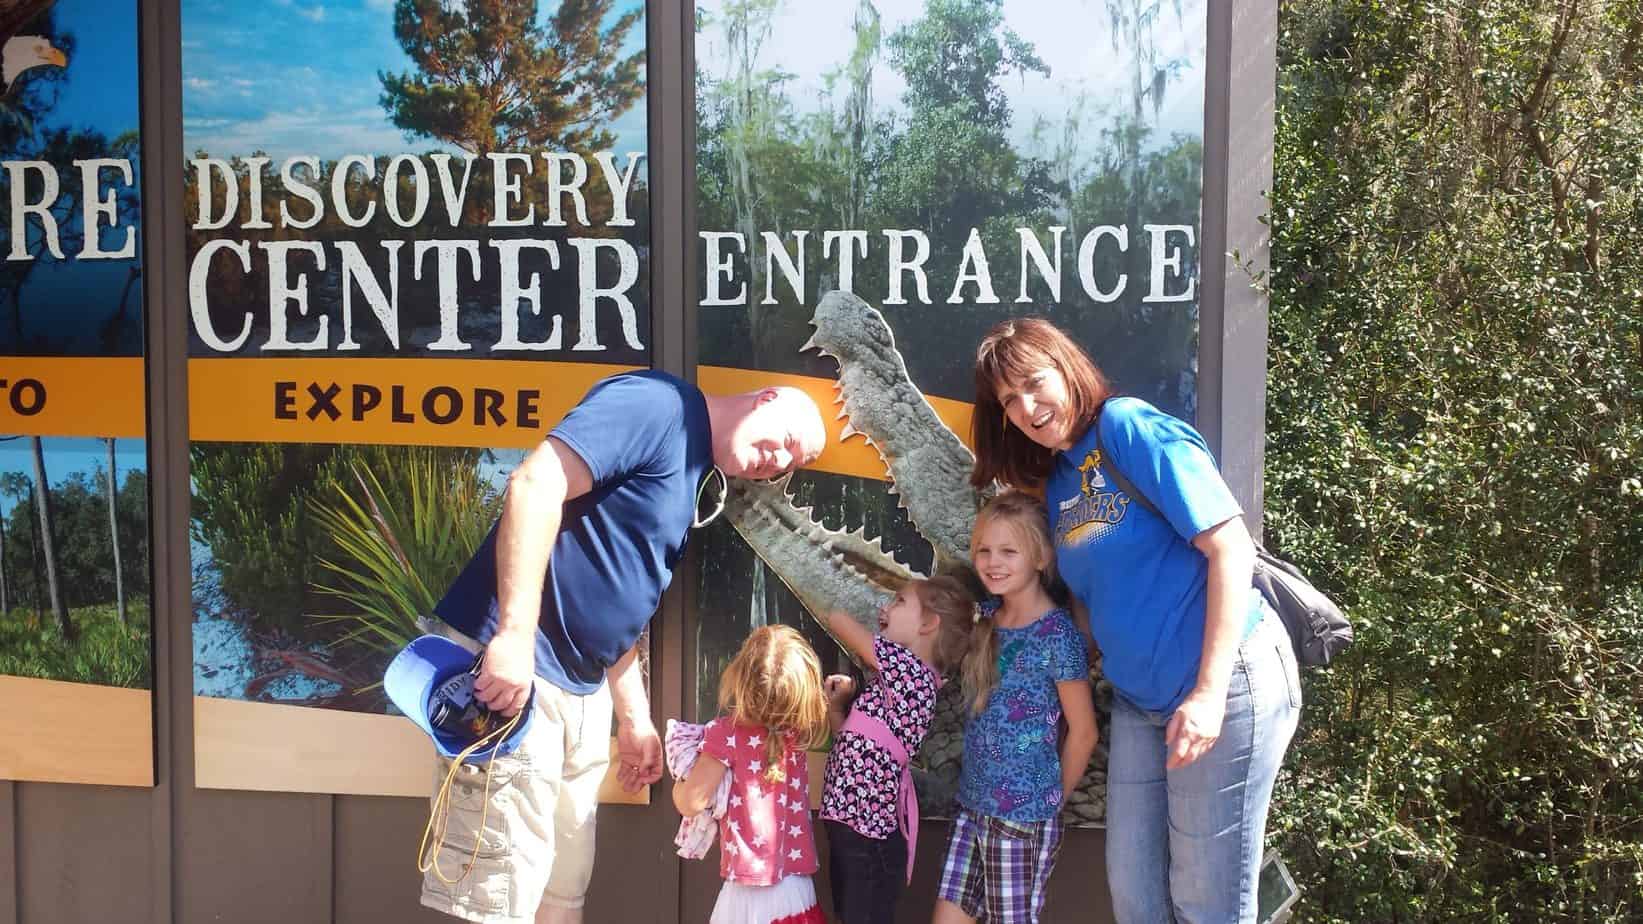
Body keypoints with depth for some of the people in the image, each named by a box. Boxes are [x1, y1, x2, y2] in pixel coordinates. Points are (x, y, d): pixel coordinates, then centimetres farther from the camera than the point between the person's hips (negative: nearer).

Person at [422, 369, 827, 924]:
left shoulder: (699, 482, 19)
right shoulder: (660, 403, -11)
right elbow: (536, 483, -23)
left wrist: (635, 720, 23)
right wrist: (514, 637, -29)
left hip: (583, 691, 10)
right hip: (509, 667, -10)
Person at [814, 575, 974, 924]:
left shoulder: (909, 668, -16)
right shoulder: (891, 677, 12)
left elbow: (840, 621, -11)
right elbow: (853, 738, 19)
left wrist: (823, 615, 10)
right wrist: (835, 704, 3)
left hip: (869, 829, -9)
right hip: (849, 819, 9)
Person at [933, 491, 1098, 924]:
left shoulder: (1057, 634, -15)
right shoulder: (988, 617, 6)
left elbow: (1083, 732, -8)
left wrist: (1051, 800, 1)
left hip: (1024, 815, -7)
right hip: (973, 806, 7)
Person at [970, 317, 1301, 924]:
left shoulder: (1131, 427, -12)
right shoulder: (1057, 481, 11)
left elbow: (1230, 547, -18)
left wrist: (1209, 692, -22)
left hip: (1224, 686, -8)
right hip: (1139, 699, 8)